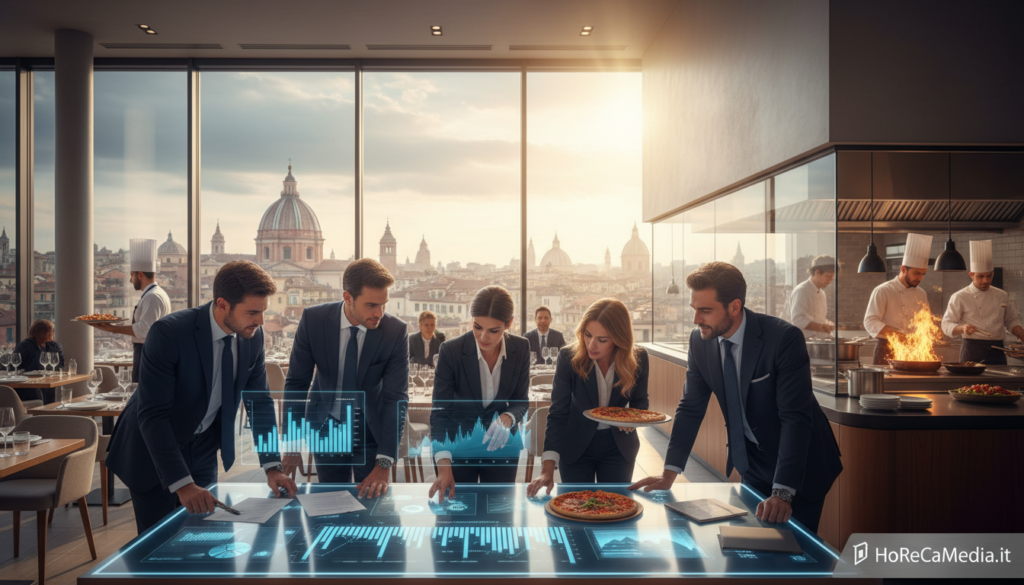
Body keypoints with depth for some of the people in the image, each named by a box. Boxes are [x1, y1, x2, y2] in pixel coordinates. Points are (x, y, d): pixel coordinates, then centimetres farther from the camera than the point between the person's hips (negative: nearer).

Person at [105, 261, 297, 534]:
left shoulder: (252, 336, -11)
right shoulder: (168, 333, -28)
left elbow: (259, 402, -2)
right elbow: (152, 416, -29)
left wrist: (272, 466, -11)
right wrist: (182, 483, -36)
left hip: (202, 451, 5)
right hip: (154, 452, -5)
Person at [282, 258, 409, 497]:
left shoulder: (396, 331, -21)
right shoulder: (313, 319, -17)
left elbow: (396, 398, -21)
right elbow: (296, 383, -8)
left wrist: (384, 464, -26)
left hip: (371, 431, -1)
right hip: (326, 428, 1)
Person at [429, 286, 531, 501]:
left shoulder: (521, 349, -11)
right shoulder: (451, 351, -21)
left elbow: (521, 401, -1)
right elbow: (440, 411, -19)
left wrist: (507, 418, -25)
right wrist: (443, 466, -29)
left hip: (501, 445, 3)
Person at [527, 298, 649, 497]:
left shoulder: (638, 359, -16)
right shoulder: (568, 358, -22)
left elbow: (640, 401, 3)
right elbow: (558, 414, -21)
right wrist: (548, 469, -28)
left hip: (618, 447, 1)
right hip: (575, 448, -1)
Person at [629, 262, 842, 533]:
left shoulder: (784, 338, -26)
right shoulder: (700, 340, -10)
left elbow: (796, 418, -29)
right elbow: (691, 408, -2)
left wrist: (782, 493, -36)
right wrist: (670, 473, -9)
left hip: (800, 464, -5)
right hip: (752, 464, 5)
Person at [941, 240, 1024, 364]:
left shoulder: (1002, 296, 13)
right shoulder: (959, 297, -2)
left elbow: (1011, 321, 21)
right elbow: (946, 325, -5)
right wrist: (962, 329, -23)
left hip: (997, 351, 4)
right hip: (972, 350, -4)